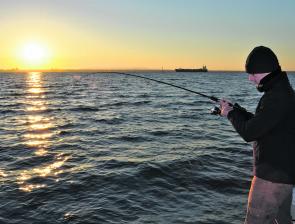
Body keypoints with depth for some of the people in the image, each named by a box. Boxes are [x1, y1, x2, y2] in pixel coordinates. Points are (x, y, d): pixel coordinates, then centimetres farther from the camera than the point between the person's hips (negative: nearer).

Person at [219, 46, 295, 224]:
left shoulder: (277, 97, -24)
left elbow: (249, 133, -24)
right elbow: (260, 124, 16)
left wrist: (231, 113, -7)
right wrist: (235, 109, 6)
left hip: (274, 175, -10)